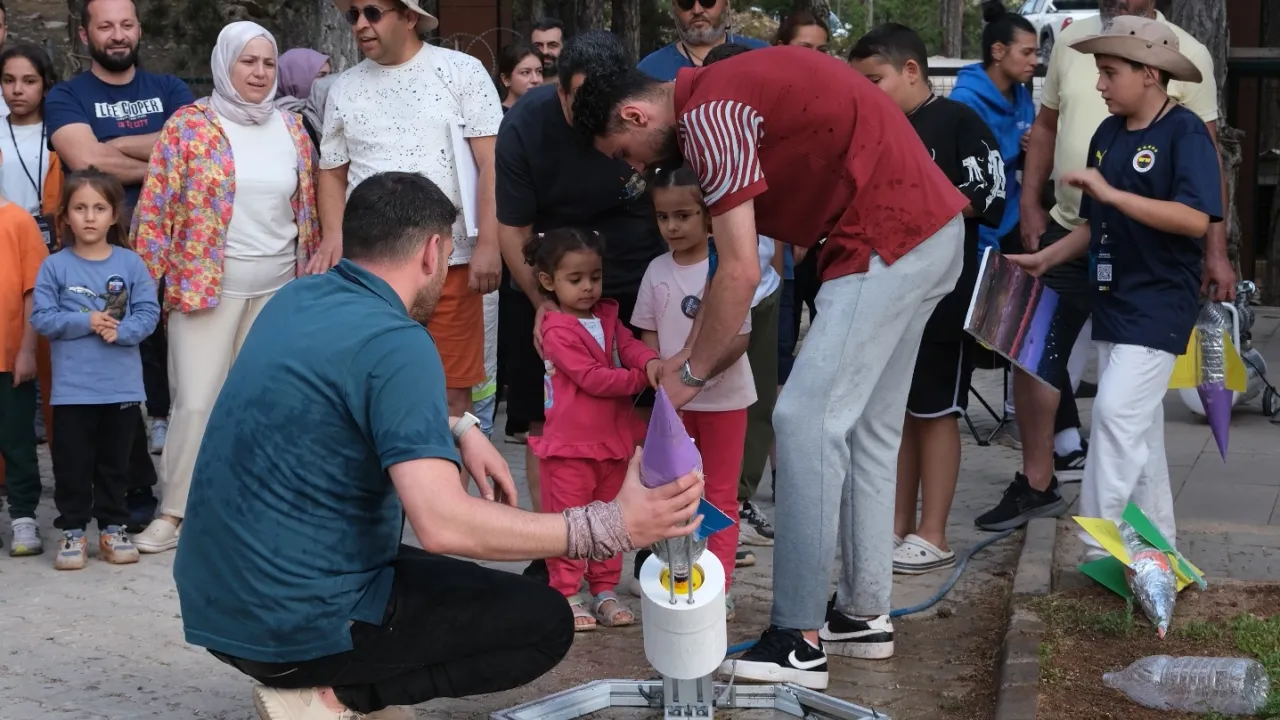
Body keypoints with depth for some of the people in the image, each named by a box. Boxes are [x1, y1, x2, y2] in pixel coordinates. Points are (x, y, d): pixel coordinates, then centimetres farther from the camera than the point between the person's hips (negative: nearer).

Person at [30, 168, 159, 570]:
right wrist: (86, 321, -17)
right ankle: (73, 531, 16)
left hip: (122, 386, 1)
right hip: (71, 388, -1)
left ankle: (113, 528, 23)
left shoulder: (130, 263, -1)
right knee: (72, 464, 5)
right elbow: (41, 318, -6)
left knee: (115, 462, 12)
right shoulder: (55, 266, -3)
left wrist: (122, 330, -20)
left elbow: (149, 313, -3)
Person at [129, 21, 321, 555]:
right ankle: (174, 511, 3)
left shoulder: (291, 128, 9)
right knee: (197, 401, -7)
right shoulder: (188, 125, -5)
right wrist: (150, 283, -8)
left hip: (277, 287, 4)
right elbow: (155, 208, -5)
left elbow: (306, 208, 14)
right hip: (205, 284, -4)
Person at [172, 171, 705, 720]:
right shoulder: (395, 343, -20)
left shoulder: (296, 299, 5)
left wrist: (458, 430, 14)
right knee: (544, 621, 2)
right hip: (295, 624, -8)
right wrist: (608, 527, -25)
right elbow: (442, 524, -29)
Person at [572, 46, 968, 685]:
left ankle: (798, 641, -6)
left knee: (807, 419, -9)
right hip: (933, 228, 10)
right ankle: (866, 614, 23)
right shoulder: (728, 91, 16)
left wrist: (692, 373, -4)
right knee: (868, 429, 15)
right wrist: (694, 352, 20)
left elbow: (741, 274, -15)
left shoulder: (706, 115, -13)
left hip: (886, 239, -10)